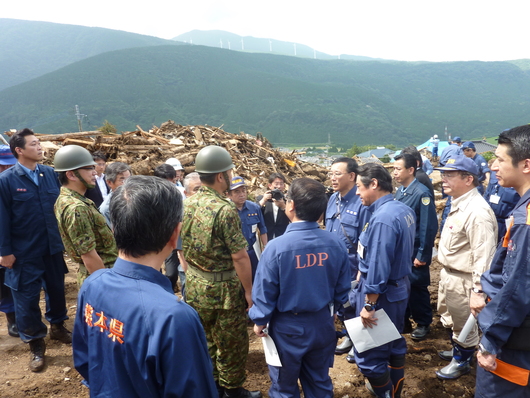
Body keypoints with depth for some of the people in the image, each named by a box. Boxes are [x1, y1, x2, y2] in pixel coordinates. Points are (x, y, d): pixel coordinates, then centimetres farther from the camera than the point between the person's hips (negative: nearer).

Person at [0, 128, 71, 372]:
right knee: (27, 298, 8)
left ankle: (57, 327, 41)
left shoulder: (50, 174, -1)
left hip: (53, 247, 4)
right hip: (24, 252, -3)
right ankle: (35, 344, 25)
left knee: (57, 289, 18)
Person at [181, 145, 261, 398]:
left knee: (205, 340, 22)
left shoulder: (187, 205, 0)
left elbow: (184, 247, 9)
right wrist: (249, 290, -12)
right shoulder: (224, 209, -23)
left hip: (194, 285, 8)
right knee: (231, 343, 13)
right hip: (223, 288, -7)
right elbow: (239, 256, -22)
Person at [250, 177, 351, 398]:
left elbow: (264, 291, -15)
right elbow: (343, 288, -1)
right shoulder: (336, 243, -14)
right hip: (323, 324, 4)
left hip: (288, 327, -3)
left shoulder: (277, 246, -26)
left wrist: (260, 321, 3)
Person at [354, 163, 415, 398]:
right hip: (400, 286, 10)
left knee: (369, 352, 6)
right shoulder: (405, 210, 3)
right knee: (394, 343, 25)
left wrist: (368, 305, -20)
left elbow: (378, 267, -27)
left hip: (382, 293, -10)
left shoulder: (382, 218, -27)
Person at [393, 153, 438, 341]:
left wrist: (422, 255, -17)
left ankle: (423, 324, 27)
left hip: (414, 252, -6)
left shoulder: (422, 193, -18)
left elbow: (429, 227, -18)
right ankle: (403, 319, 33)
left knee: (417, 288, 8)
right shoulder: (399, 191, 4)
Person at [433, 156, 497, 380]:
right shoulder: (458, 203, 6)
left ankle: (462, 361, 35)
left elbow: (484, 255, -28)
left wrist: (479, 290, -26)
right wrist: (445, 273, 18)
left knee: (464, 325, 14)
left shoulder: (477, 211, -27)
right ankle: (458, 350, 50)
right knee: (448, 319, 28)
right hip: (448, 273, 10)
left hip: (463, 279, -10)